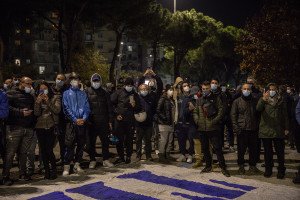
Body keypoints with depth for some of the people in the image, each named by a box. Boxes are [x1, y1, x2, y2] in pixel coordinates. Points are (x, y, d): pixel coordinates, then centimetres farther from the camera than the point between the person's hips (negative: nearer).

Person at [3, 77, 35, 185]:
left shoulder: (30, 96, 23)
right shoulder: (11, 93, 4)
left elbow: (34, 110, 25)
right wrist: (20, 112, -17)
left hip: (28, 128, 6)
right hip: (15, 128, -5)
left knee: (23, 152, 11)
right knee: (10, 152, -5)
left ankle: (22, 173, 21)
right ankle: (5, 176, 1)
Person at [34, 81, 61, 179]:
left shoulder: (55, 98, 6)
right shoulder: (38, 99, 13)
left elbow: (57, 110, -9)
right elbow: (36, 113, 0)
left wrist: (48, 101, -15)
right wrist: (38, 102, -12)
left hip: (51, 127, -3)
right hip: (40, 127, 4)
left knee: (49, 150, -11)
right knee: (43, 150, 5)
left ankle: (54, 170, 5)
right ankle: (46, 170, 16)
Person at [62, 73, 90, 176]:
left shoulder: (83, 94, 16)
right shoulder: (66, 93, 8)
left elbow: (87, 108, 8)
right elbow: (66, 109, -2)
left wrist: (84, 118, -11)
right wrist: (75, 119, -13)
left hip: (82, 122, 3)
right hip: (71, 123, -3)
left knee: (81, 144, 7)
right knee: (69, 145, -9)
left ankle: (77, 165, 17)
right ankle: (66, 167, -5)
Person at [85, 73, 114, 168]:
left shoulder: (104, 93, 11)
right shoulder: (87, 92, 4)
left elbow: (109, 108, 12)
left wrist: (110, 121, 6)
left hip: (103, 121, 2)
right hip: (91, 122, -2)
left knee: (105, 141, 5)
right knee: (92, 142, 6)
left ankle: (106, 160, 15)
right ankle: (92, 160, 18)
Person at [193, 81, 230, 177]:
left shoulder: (216, 98, 0)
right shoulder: (199, 100, 13)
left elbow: (221, 110, -6)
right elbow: (195, 112, 19)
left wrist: (215, 121, -14)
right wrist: (197, 120, 2)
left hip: (213, 128, -5)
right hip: (202, 129, 5)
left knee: (217, 148, -5)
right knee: (205, 148, 13)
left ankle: (223, 167, 5)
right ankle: (208, 166, 27)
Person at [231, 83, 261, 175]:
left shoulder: (255, 101, 11)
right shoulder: (237, 101, 5)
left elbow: (258, 115, 13)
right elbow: (233, 115, 2)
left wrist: (258, 126, 2)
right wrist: (236, 127, -8)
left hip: (253, 129, 2)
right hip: (242, 129, -2)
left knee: (253, 148, 6)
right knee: (241, 149, 2)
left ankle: (252, 165, 20)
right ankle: (241, 166, 16)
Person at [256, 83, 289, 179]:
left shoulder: (281, 101, 10)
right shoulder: (263, 100, 6)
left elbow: (285, 115, 12)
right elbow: (258, 108, -16)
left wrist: (286, 128, 6)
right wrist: (263, 99, -31)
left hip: (278, 130, 1)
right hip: (266, 130, 0)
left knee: (280, 151, 1)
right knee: (267, 151, 8)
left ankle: (281, 170, 13)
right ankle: (268, 169, 19)